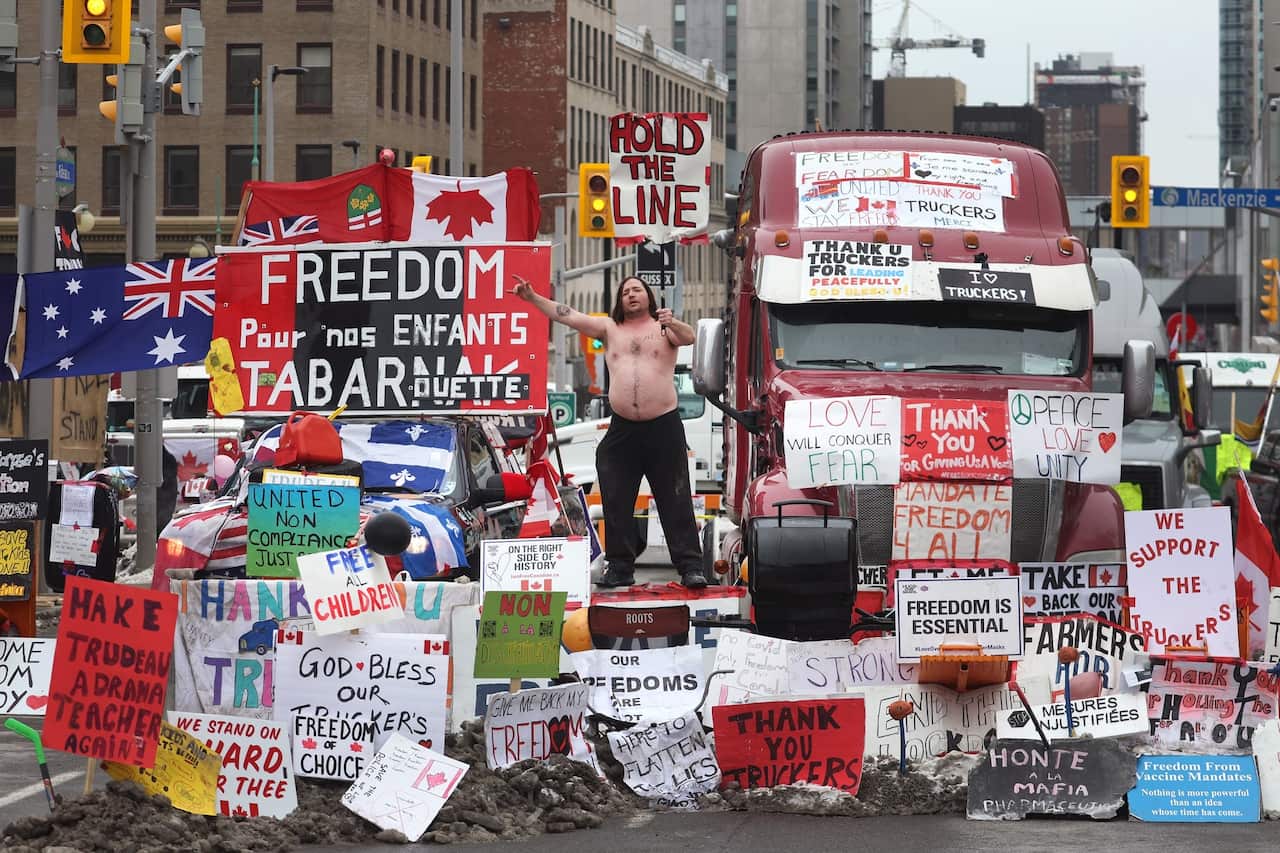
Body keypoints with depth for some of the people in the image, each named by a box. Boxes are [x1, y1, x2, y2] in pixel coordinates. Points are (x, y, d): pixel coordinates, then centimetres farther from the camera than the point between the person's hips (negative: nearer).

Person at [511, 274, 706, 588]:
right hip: (622, 430, 4)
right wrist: (532, 298, -3)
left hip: (664, 427, -4)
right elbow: (568, 316, 6)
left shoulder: (665, 327, 4)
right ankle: (620, 568, 12)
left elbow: (689, 337, -15)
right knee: (616, 503, 5)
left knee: (676, 502, -3)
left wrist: (673, 323, -37)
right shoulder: (610, 328, 11)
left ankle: (690, 566, -3)